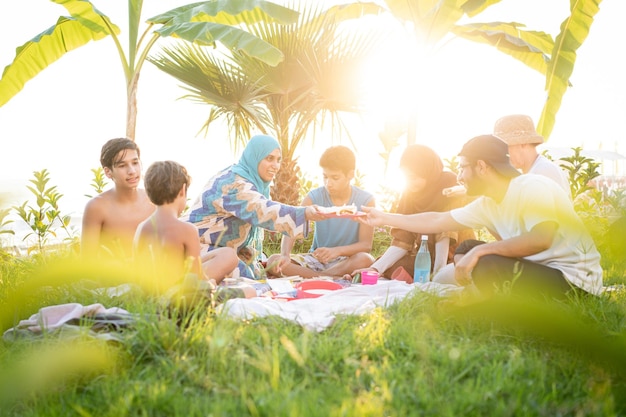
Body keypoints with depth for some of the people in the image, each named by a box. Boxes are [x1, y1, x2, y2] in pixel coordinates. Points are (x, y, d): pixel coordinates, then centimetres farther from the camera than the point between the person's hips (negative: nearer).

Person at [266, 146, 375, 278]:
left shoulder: (366, 200, -9)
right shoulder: (314, 197, -5)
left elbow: (366, 245, -14)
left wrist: (337, 251, -33)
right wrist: (285, 255, -37)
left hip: (347, 261, -2)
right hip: (316, 258, 2)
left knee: (365, 260, -37)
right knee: (274, 261, -22)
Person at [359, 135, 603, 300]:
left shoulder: (532, 188, -18)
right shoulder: (488, 204, 6)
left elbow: (541, 239, -34)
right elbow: (436, 221, 14)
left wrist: (480, 250, -30)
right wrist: (385, 219, 17)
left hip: (574, 279, -9)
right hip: (539, 271, 9)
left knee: (487, 265, -27)